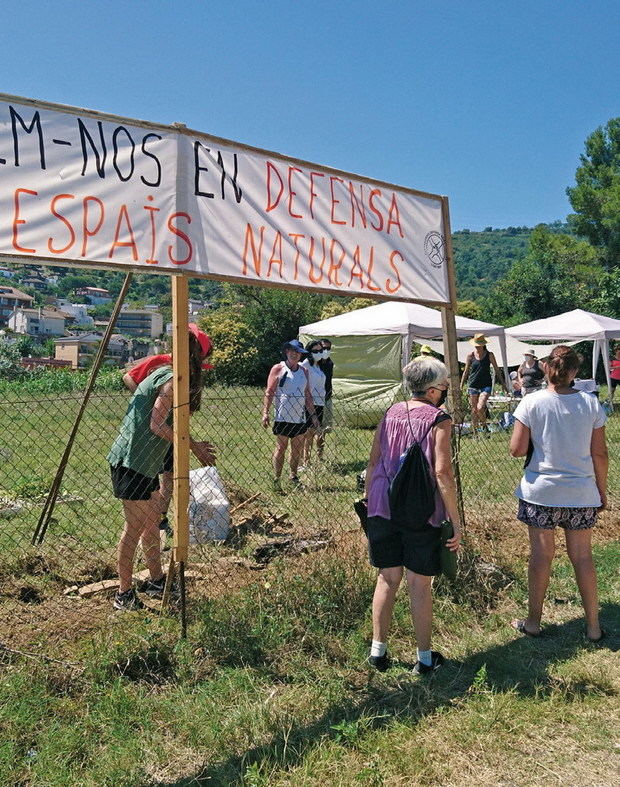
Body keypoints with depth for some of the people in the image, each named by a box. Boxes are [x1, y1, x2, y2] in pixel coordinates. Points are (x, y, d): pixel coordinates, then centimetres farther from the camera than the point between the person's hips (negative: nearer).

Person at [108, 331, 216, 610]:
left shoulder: (163, 374, 14)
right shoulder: (172, 380, -16)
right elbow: (157, 425, -23)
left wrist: (192, 444, 14)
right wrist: (193, 446, -16)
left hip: (145, 463, 10)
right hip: (132, 462, -10)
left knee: (152, 521, 17)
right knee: (135, 527, -2)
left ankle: (156, 581, 30)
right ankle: (124, 595, 9)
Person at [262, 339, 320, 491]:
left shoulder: (303, 371, 14)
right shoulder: (278, 369, -1)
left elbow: (307, 396, 18)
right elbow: (269, 393, -4)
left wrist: (313, 415, 15)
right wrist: (265, 413, -13)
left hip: (300, 417, 5)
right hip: (283, 417, -5)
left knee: (297, 449, 10)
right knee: (281, 447, -1)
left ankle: (294, 477, 23)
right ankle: (276, 480, 6)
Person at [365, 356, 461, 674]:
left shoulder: (390, 414, 7)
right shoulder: (439, 420, -8)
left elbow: (373, 464, 9)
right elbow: (442, 472, -14)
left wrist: (369, 504, 19)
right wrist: (456, 521, -9)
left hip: (383, 508, 4)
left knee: (387, 578, 15)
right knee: (419, 584, 7)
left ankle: (378, 650, 24)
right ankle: (425, 657, 21)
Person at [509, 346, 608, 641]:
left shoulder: (532, 403, -10)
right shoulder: (590, 403, -3)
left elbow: (517, 449, -11)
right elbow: (599, 453, 0)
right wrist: (602, 490, 12)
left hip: (541, 493, -2)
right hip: (581, 494, 2)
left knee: (541, 554, 8)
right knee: (583, 556, 12)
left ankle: (533, 621, 20)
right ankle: (593, 626, 23)